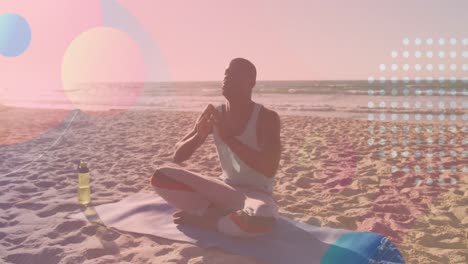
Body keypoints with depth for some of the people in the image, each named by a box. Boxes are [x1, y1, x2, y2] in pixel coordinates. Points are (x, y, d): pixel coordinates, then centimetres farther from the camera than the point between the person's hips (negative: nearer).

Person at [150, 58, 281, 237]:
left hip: (256, 194, -4)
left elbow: (270, 170, -26)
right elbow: (177, 157, 1)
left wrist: (229, 138, -30)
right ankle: (217, 214, -12)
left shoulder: (267, 118, -13)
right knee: (160, 177, -9)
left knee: (263, 218, -41)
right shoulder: (214, 114, -1)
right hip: (224, 189, 4)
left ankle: (205, 220, -13)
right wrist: (198, 135, -21)